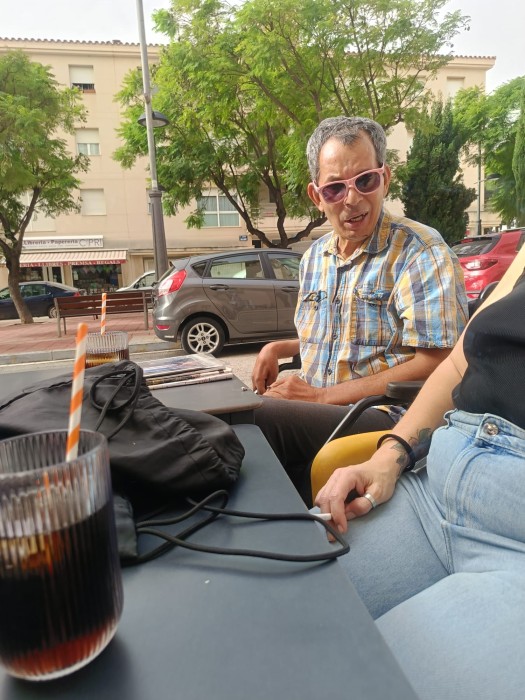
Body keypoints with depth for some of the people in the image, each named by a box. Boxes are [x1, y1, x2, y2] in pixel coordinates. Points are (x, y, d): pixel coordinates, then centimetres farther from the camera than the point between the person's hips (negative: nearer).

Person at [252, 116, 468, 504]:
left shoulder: (421, 252, -10)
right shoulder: (315, 257, 12)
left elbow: (435, 364, -18)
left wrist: (322, 395, -19)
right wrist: (279, 348, 4)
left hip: (385, 416, -6)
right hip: (317, 412, 7)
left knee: (256, 418, -27)